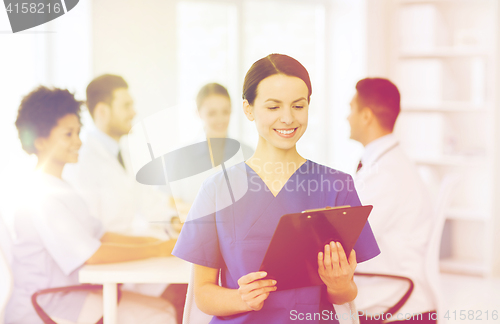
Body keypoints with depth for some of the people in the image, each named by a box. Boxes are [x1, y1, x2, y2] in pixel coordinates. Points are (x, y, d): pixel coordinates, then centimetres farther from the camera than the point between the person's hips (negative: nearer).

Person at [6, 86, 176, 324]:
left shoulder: (61, 189, 16)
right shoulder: (41, 196, -18)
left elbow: (100, 235, 16)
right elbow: (92, 254, -22)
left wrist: (148, 240, 3)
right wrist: (158, 250, -17)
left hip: (70, 291, 10)